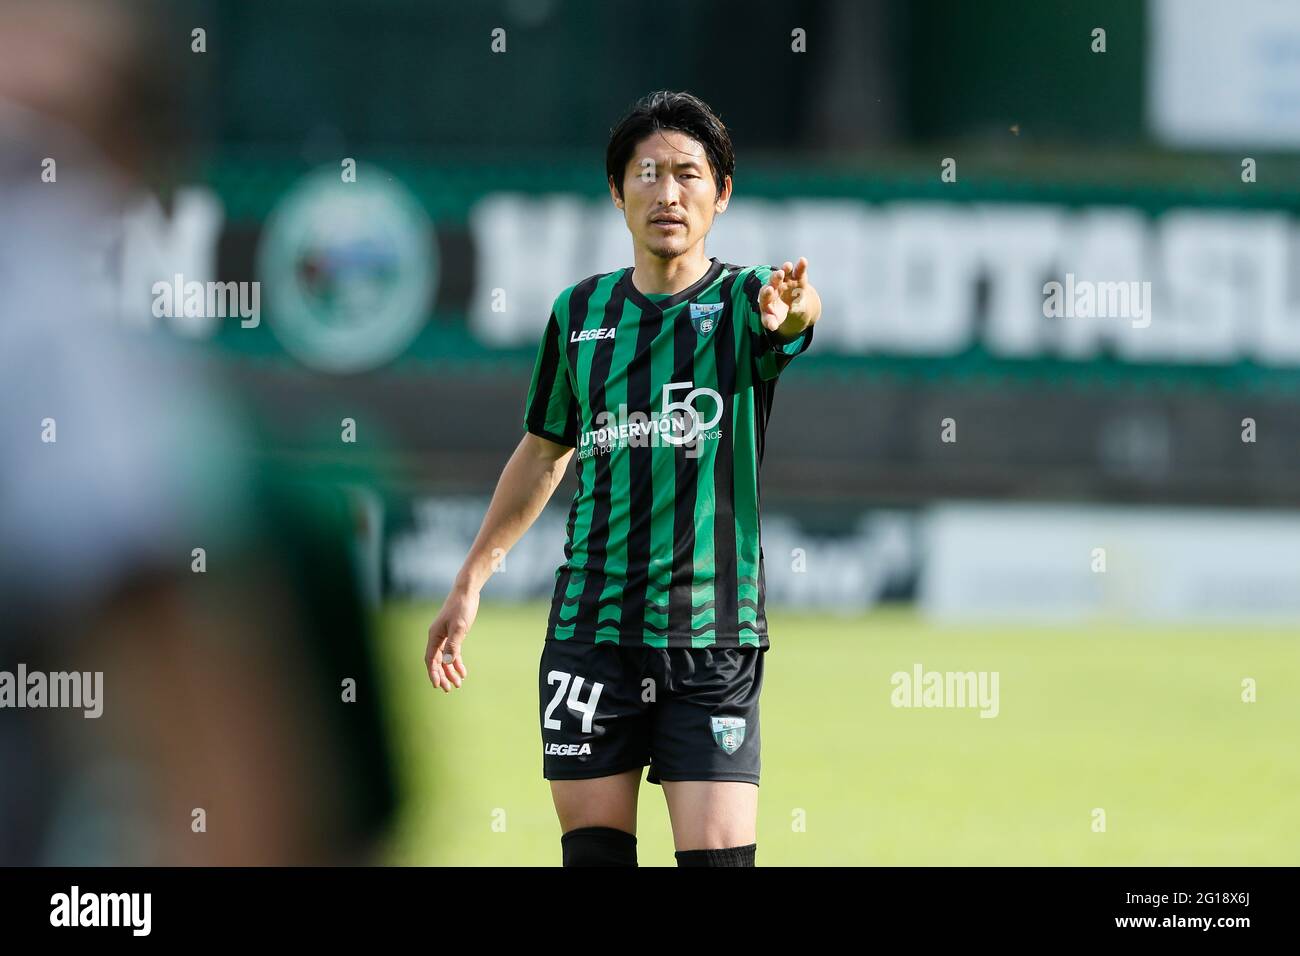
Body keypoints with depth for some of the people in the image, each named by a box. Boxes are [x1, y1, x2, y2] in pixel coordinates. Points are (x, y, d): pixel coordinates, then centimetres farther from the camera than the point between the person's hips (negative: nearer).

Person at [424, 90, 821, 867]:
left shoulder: (742, 300, -2)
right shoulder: (580, 312, 9)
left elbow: (787, 316, -27)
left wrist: (792, 309, -52)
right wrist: (471, 582, 22)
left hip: (713, 635, -3)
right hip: (590, 626, 3)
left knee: (718, 851, -11)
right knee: (593, 850, 2)